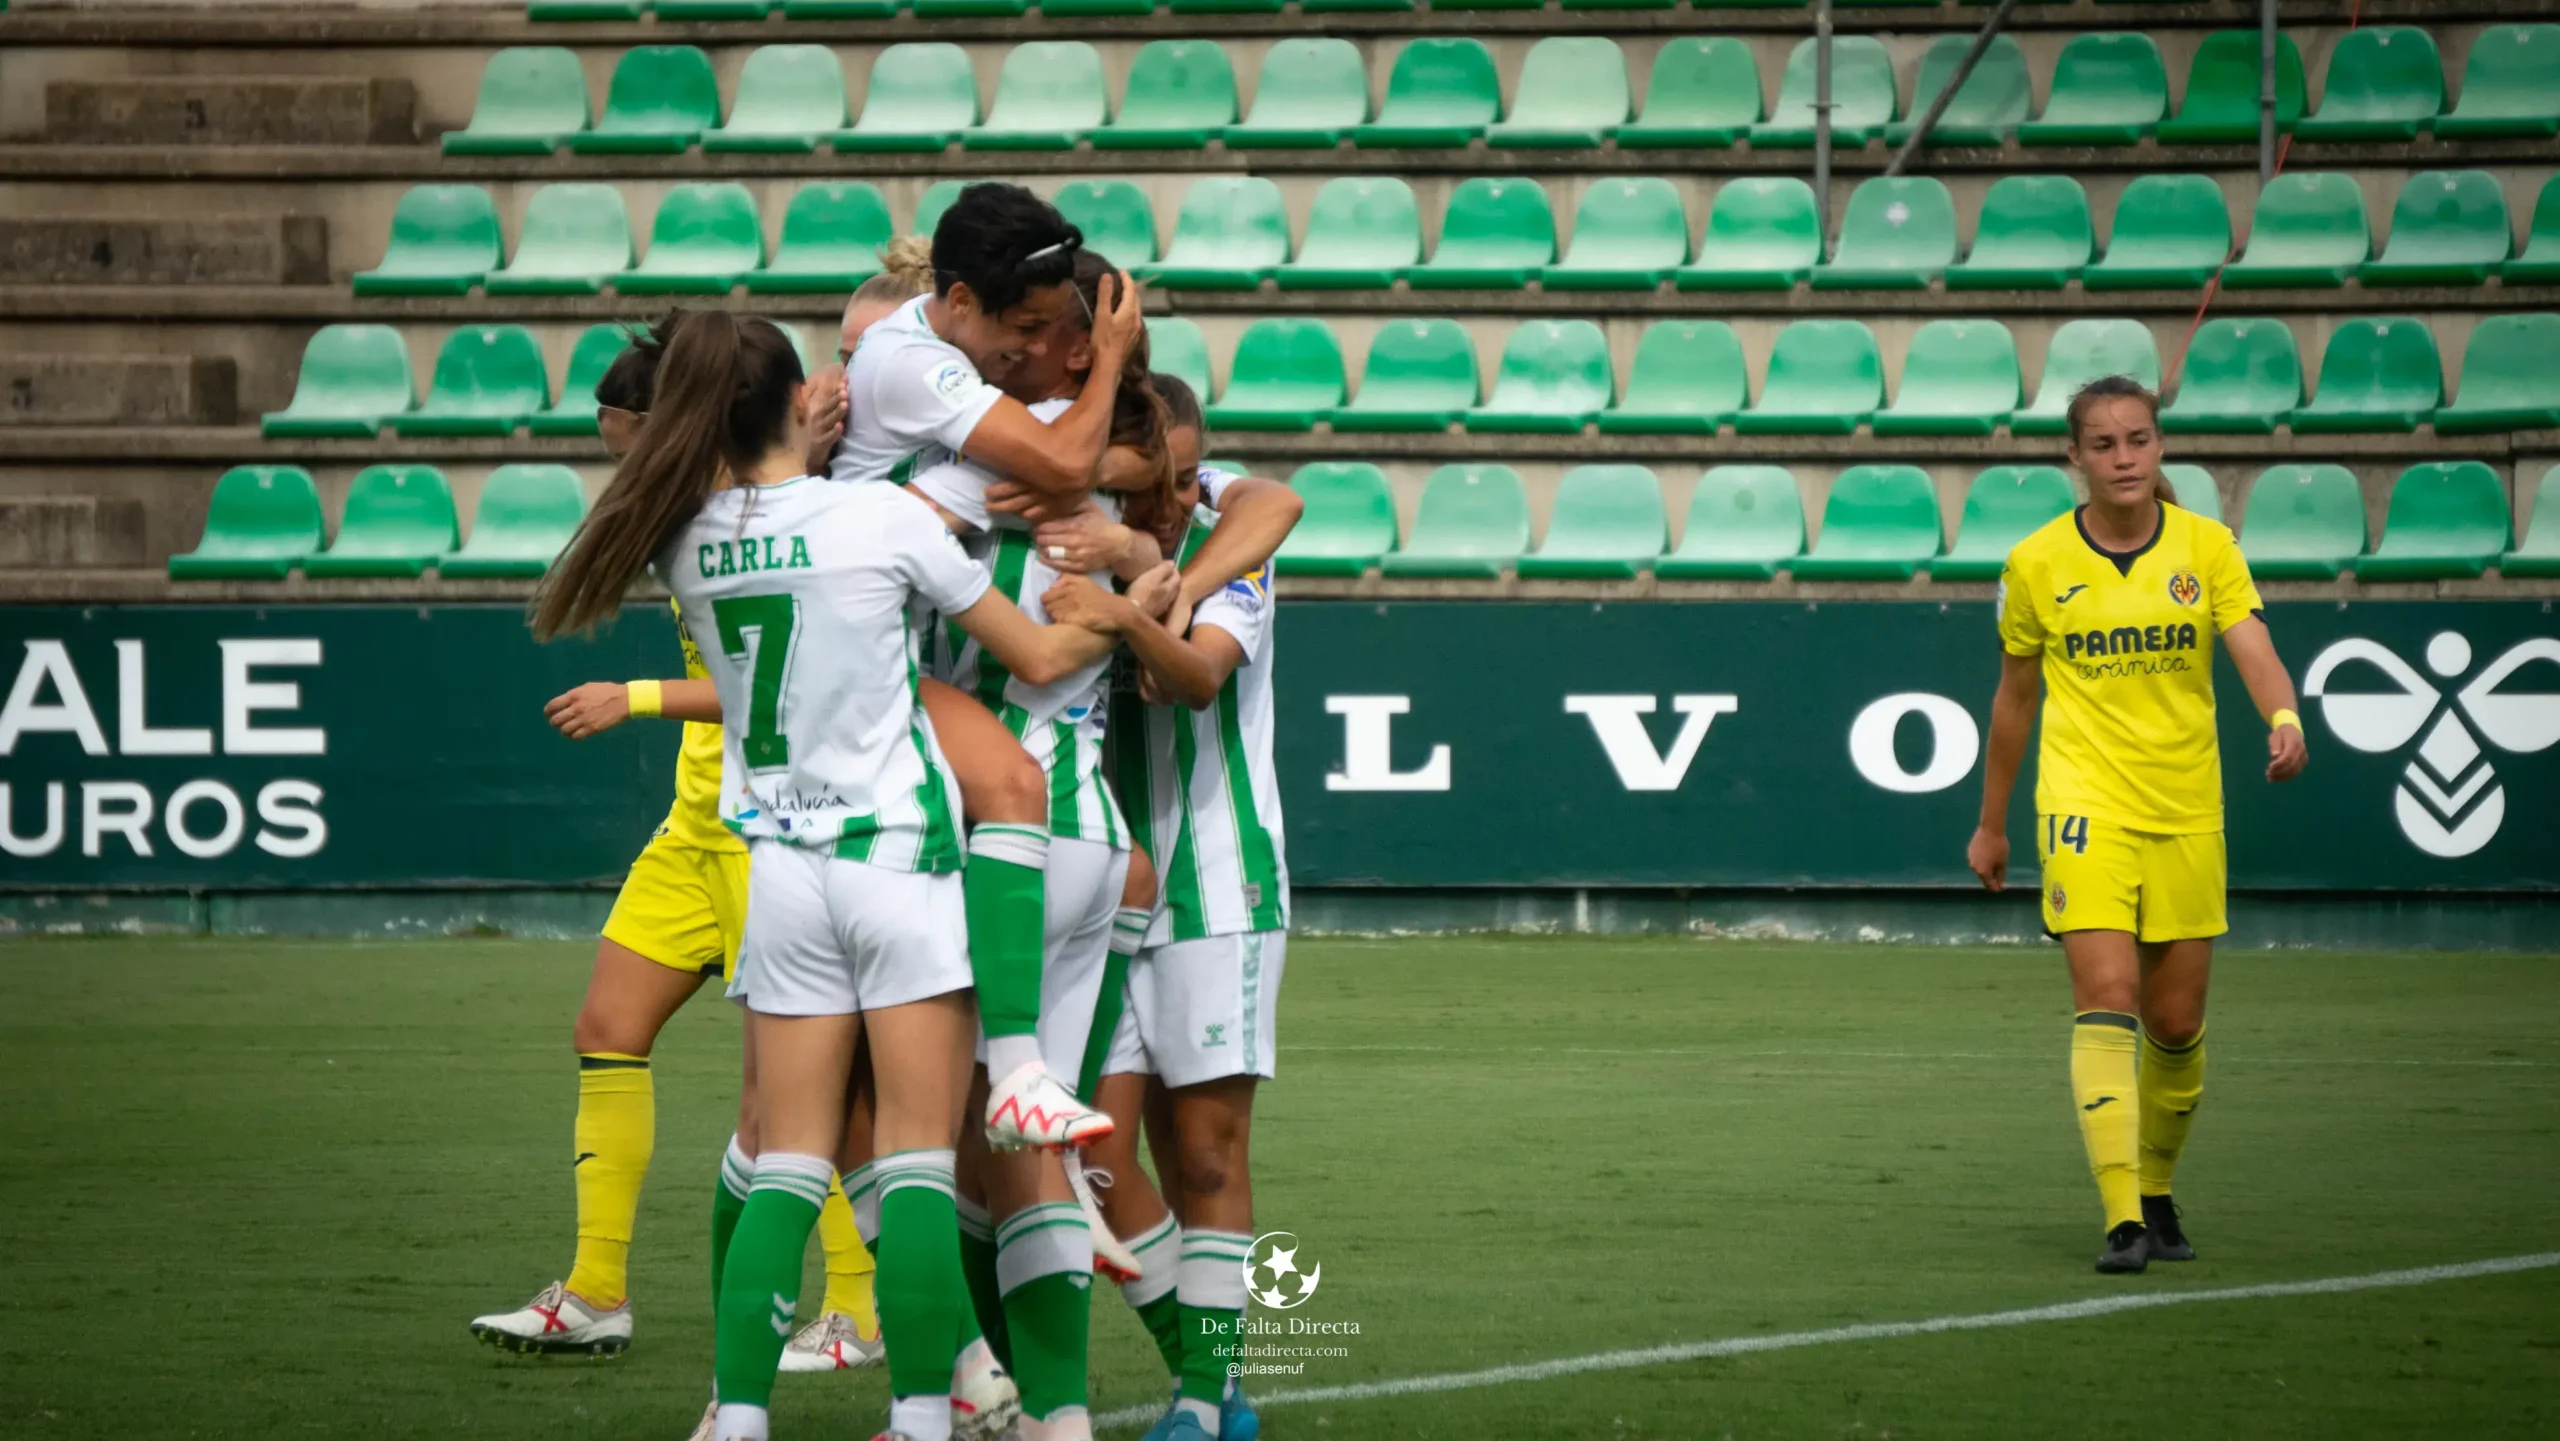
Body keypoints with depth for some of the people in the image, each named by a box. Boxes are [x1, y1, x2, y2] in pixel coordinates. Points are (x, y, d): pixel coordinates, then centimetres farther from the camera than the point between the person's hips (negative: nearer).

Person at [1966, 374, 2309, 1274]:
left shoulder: (2205, 547, 1)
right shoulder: (2037, 564, 0)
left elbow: (2253, 650, -13)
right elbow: (2015, 695, 11)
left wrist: (2284, 718, -35)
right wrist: (1991, 822, 17)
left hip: (2186, 812, 2)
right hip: (2086, 808, -2)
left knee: (2176, 1024, 7)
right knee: (2106, 999, -18)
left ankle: (2156, 1193, 30)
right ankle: (2123, 1219, -22)